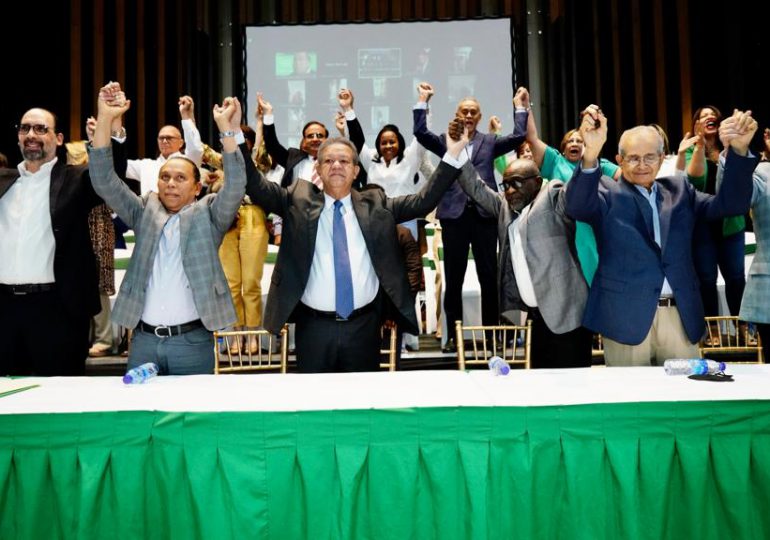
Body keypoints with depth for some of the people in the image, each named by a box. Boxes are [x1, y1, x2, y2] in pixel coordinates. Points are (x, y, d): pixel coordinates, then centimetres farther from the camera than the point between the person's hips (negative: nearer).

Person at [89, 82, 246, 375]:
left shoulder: (208, 214, 4)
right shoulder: (144, 210, 11)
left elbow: (235, 187, -12)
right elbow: (104, 182, 2)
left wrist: (227, 130, -21)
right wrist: (105, 119, -9)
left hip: (193, 341, -2)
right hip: (143, 339, 3)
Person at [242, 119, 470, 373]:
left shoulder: (375, 205, 6)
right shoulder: (299, 201, 4)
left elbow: (424, 201, 2)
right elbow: (257, 187, -4)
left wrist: (452, 155, -5)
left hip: (364, 326, 1)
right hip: (314, 327, 0)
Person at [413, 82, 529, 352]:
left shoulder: (490, 141, 15)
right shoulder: (445, 140, 12)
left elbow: (518, 137, 4)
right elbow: (420, 132, -2)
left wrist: (520, 107, 3)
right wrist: (423, 101, -2)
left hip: (484, 214, 1)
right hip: (454, 215, 0)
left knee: (489, 276, 4)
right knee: (453, 278, 5)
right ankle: (453, 334, 14)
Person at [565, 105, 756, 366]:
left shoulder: (679, 190, 15)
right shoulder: (608, 193, 1)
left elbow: (730, 204, 8)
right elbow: (577, 207, -19)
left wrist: (739, 150, -7)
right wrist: (591, 155, -36)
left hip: (681, 315, 4)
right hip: (626, 317, -4)